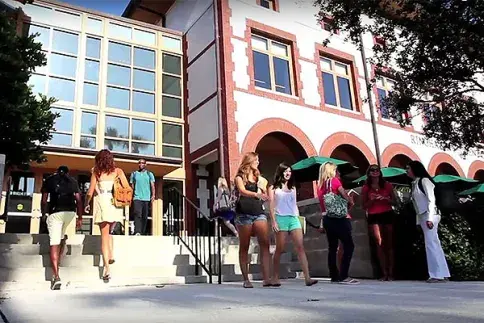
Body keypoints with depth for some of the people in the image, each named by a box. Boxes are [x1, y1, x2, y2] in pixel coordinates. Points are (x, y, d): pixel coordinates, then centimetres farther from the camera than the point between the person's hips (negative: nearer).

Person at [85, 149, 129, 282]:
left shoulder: (96, 172, 5)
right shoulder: (118, 171, 7)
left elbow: (90, 193, 3)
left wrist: (86, 204, 20)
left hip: (102, 203, -2)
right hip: (115, 204, 2)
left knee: (104, 234, 1)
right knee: (109, 231, 24)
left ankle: (107, 268, -5)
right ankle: (111, 256, 6)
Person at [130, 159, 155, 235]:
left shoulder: (149, 174, 12)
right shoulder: (134, 174, 14)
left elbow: (152, 186, 4)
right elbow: (132, 186, 14)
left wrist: (153, 195, -10)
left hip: (147, 198, 1)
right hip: (137, 198, -1)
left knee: (145, 217, 3)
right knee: (137, 214, -17)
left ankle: (143, 233, 11)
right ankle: (137, 232, -25)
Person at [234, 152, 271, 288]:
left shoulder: (258, 177, 20)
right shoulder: (240, 177, 4)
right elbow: (242, 191, -17)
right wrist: (256, 194, -33)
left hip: (259, 213, 4)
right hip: (244, 214, -4)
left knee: (265, 244, -11)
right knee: (244, 247, 2)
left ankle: (266, 278, -14)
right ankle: (246, 279, 9)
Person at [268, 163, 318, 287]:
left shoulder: (293, 188, 19)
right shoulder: (274, 188, 6)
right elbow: (271, 206, 0)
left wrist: (298, 218, 12)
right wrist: (273, 222, -9)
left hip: (294, 218, 4)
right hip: (281, 219, -4)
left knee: (300, 247, -7)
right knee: (279, 249, 0)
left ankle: (307, 278, -12)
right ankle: (275, 278, 11)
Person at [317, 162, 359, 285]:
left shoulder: (320, 185, 13)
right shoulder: (334, 181, -5)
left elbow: (321, 203, 9)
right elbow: (345, 196, -12)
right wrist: (350, 203, 6)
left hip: (327, 218, 7)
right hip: (339, 218, -7)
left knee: (332, 247, 10)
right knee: (349, 246, -3)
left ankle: (334, 276, 14)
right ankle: (343, 276, -8)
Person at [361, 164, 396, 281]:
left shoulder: (387, 185, 6)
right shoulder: (365, 188, 4)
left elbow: (394, 201, 8)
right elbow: (364, 206, 6)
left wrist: (385, 199, -11)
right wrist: (371, 200, -12)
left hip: (387, 214, 1)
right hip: (374, 217, -1)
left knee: (389, 243, 3)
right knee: (379, 243, -7)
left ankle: (390, 272, 8)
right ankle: (384, 273, -3)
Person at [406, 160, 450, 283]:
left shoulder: (424, 180, -7)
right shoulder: (415, 183, 17)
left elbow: (431, 200, -14)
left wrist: (430, 218, -21)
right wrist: (419, 220, 12)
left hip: (429, 216, -9)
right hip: (422, 217, 9)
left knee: (431, 244, -9)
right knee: (433, 244, 9)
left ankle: (438, 274, -5)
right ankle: (441, 273, 13)